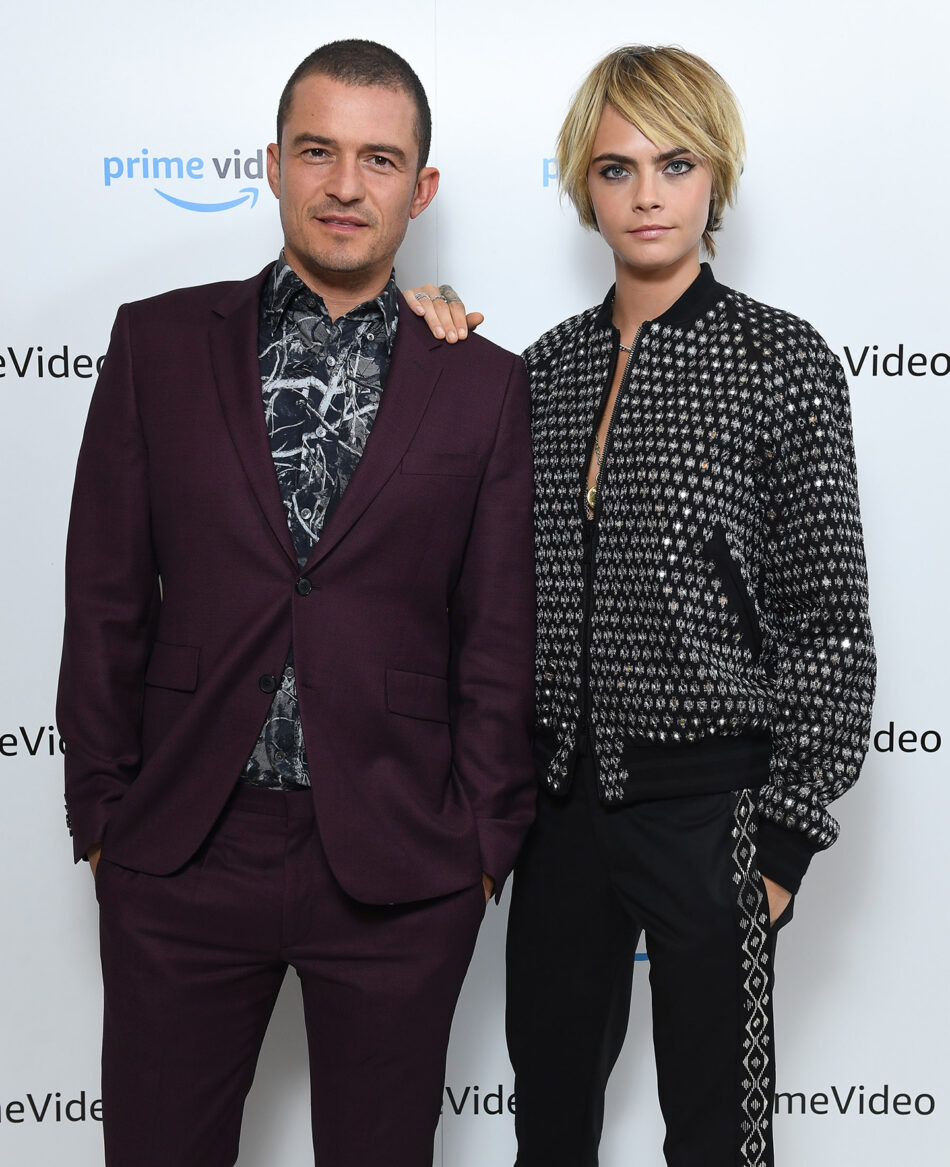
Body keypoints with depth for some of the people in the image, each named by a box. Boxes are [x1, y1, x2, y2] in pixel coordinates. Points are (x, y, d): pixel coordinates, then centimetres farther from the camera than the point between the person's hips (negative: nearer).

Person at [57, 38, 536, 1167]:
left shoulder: (483, 384, 2)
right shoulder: (158, 343, 3)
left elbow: (500, 636, 2)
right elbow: (106, 598, 3)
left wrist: (482, 841, 0)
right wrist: (101, 812, 2)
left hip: (397, 866, 0)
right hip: (180, 853, 1)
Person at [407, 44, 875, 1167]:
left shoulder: (782, 358, -8)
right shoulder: (550, 360, 6)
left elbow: (827, 617, -8)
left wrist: (785, 834, -10)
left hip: (708, 799, -4)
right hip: (565, 791, 5)